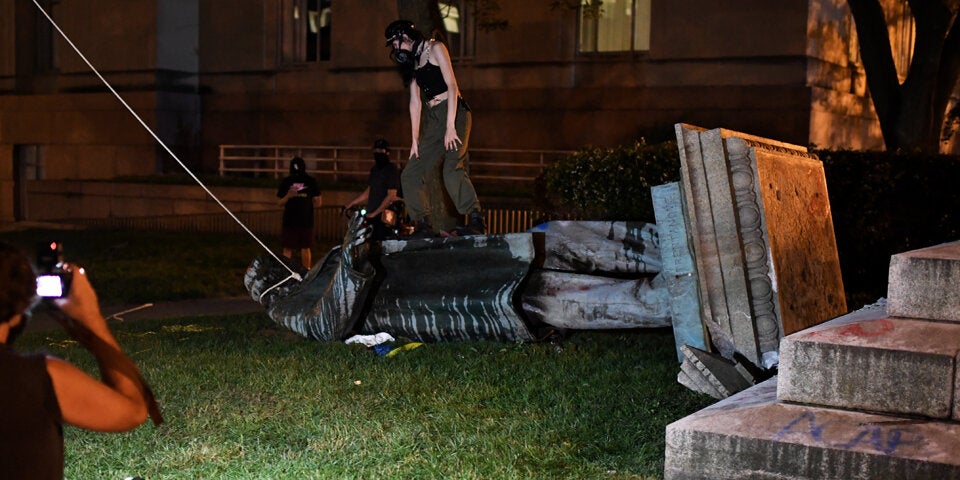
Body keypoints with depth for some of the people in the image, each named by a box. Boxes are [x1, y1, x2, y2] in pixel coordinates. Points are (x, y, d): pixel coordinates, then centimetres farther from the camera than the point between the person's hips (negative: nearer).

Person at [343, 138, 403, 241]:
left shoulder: (391, 170, -7)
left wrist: (375, 213, -16)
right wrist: (350, 204, 22)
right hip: (371, 215, 8)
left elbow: (391, 196, -14)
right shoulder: (375, 169, 18)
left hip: (383, 216, -8)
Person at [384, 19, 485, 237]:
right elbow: (415, 102, 17)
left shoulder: (435, 48, -2)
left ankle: (476, 221, -24)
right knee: (410, 175, 2)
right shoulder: (413, 62, 20)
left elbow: (452, 85, -12)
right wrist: (415, 139, 10)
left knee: (452, 171, -27)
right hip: (433, 121, 8)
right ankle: (424, 226, 6)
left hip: (454, 113, -8)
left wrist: (450, 127, -19)